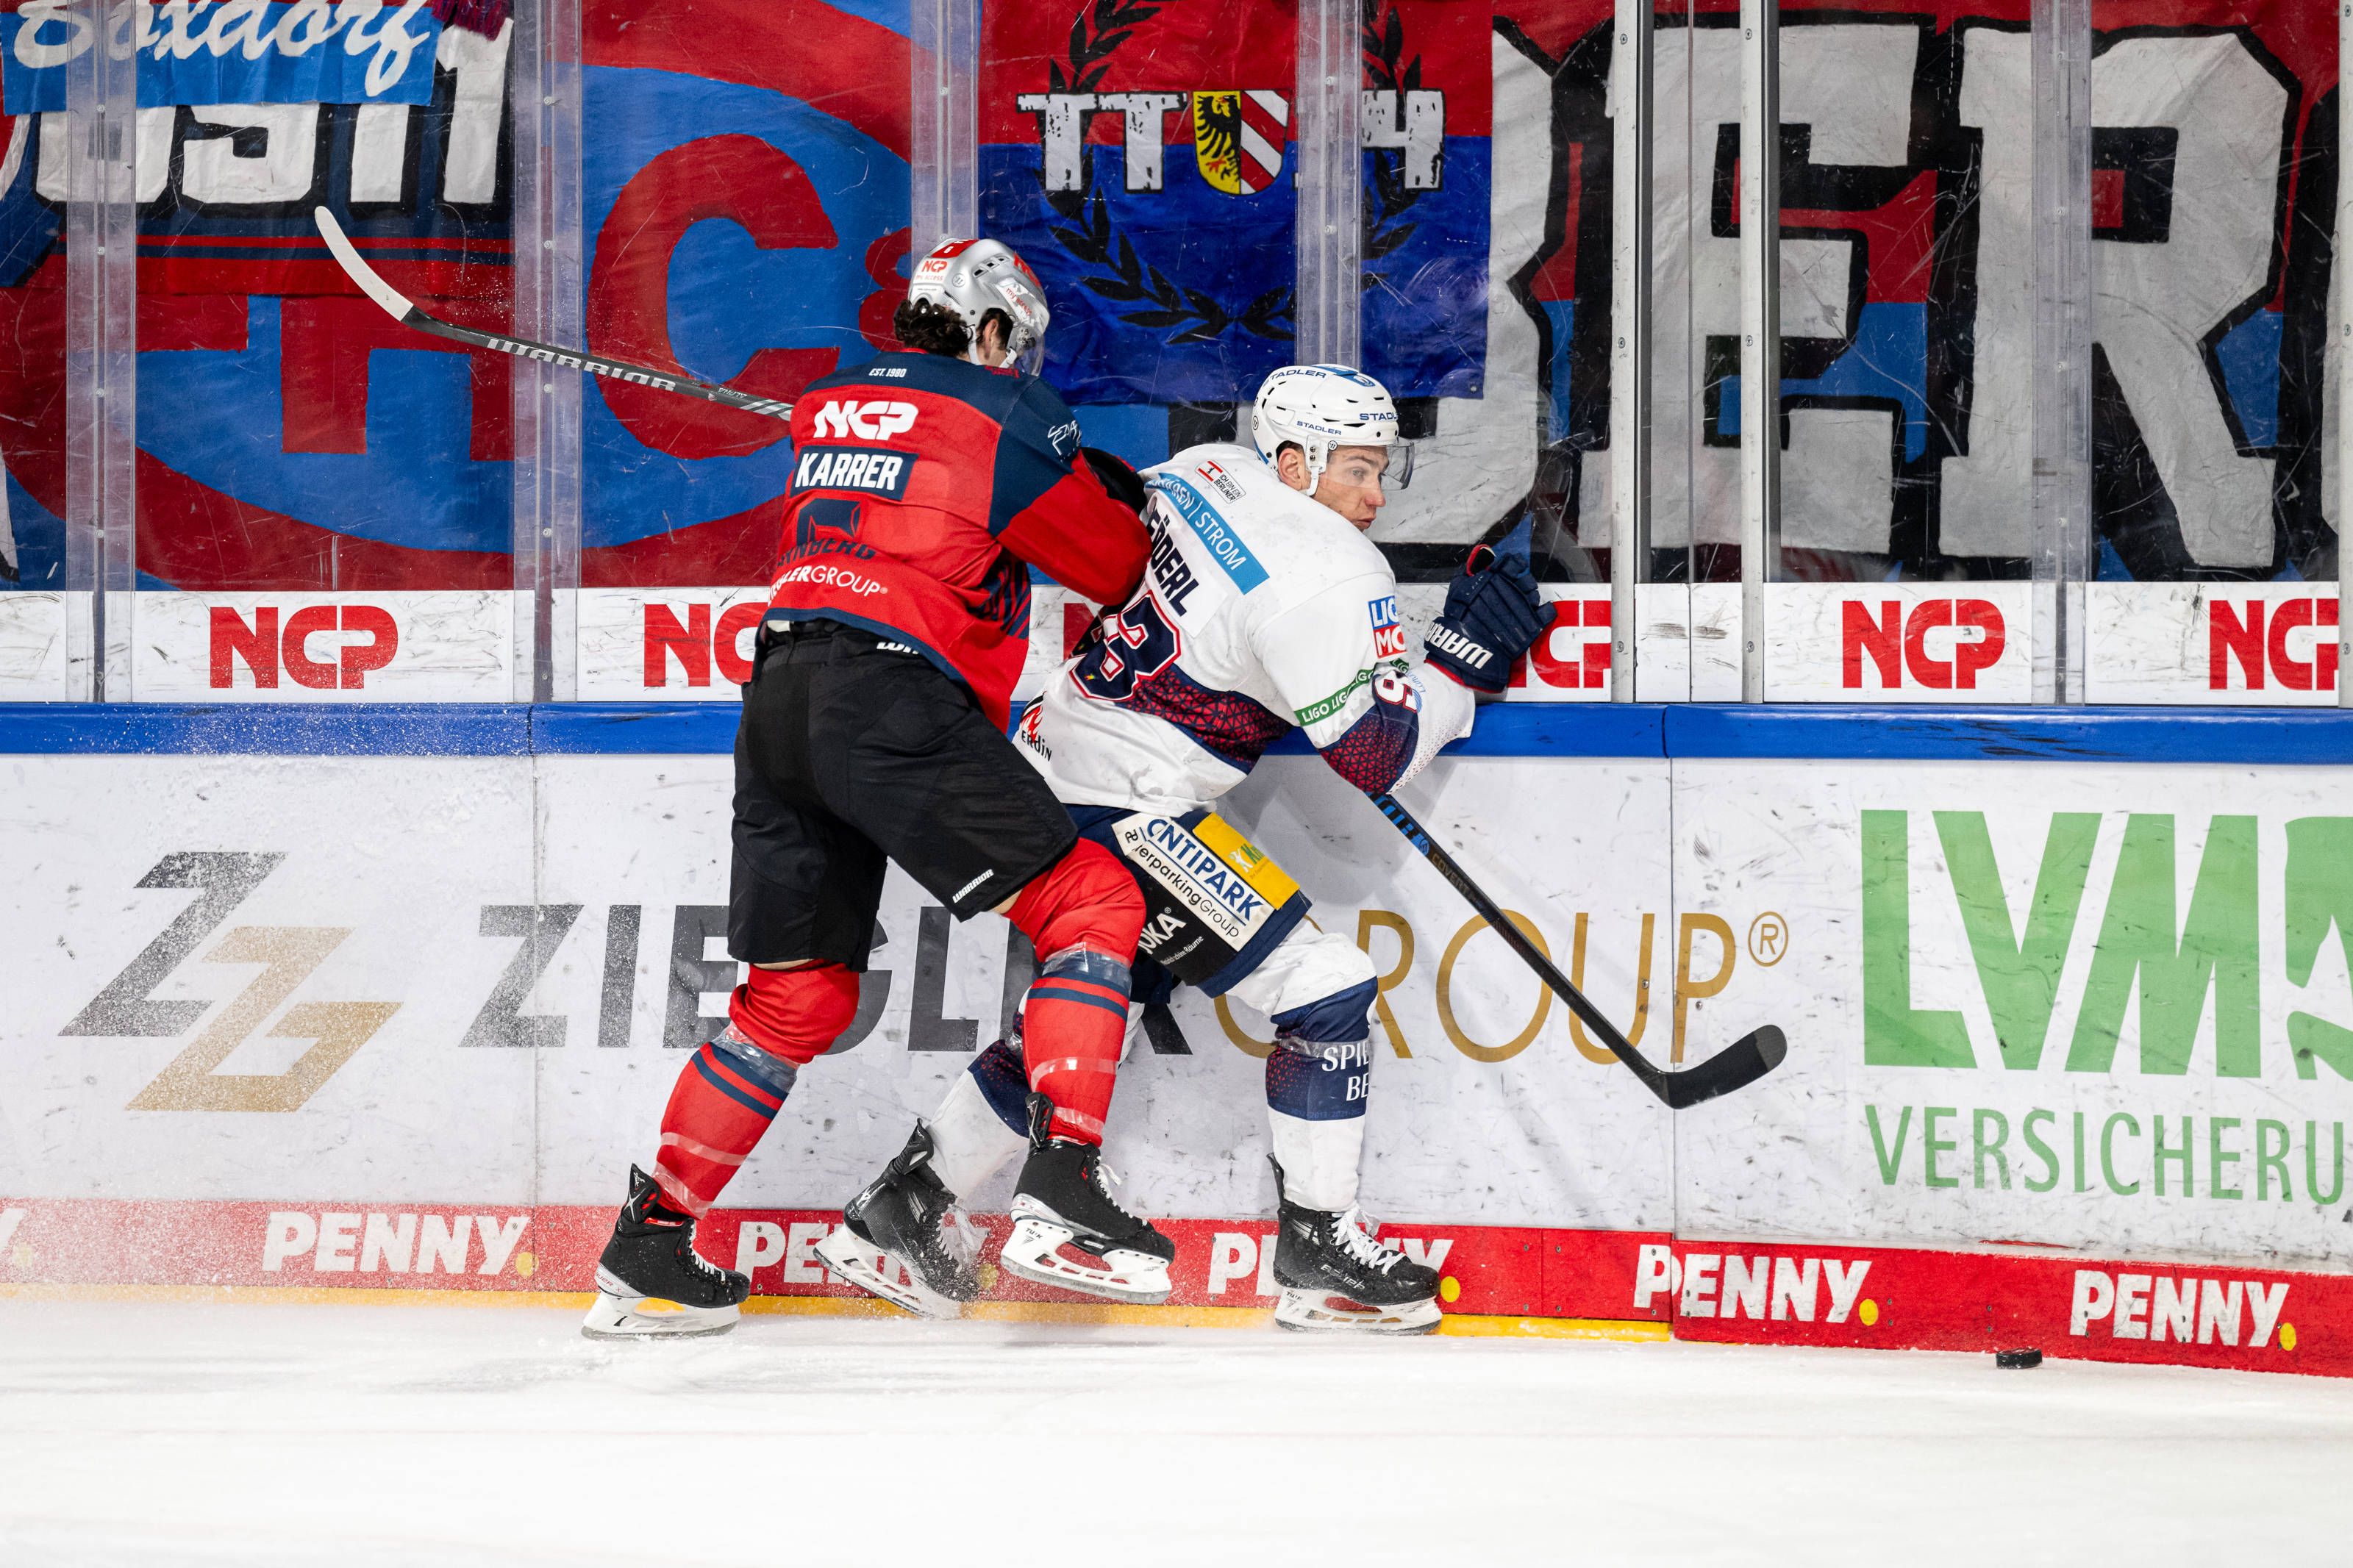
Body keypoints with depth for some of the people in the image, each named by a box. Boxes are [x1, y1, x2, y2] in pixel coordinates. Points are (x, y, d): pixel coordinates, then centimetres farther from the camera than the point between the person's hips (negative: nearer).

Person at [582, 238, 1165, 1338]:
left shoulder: (827, 409, 24)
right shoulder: (1004, 413, 5)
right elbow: (1117, 568, 12)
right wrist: (1126, 502, 34)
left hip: (778, 700, 7)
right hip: (890, 699, -7)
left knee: (796, 998, 16)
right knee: (1090, 904, -1)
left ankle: (647, 1247, 16)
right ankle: (1060, 1186, -17)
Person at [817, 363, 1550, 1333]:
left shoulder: (1206, 477, 8)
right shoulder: (1328, 578, -18)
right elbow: (1376, 757, -18)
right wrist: (1461, 661, -10)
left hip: (1058, 764, 10)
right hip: (1123, 809, -10)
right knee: (1326, 990, -7)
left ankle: (898, 1215, 29)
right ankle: (1318, 1251, -2)